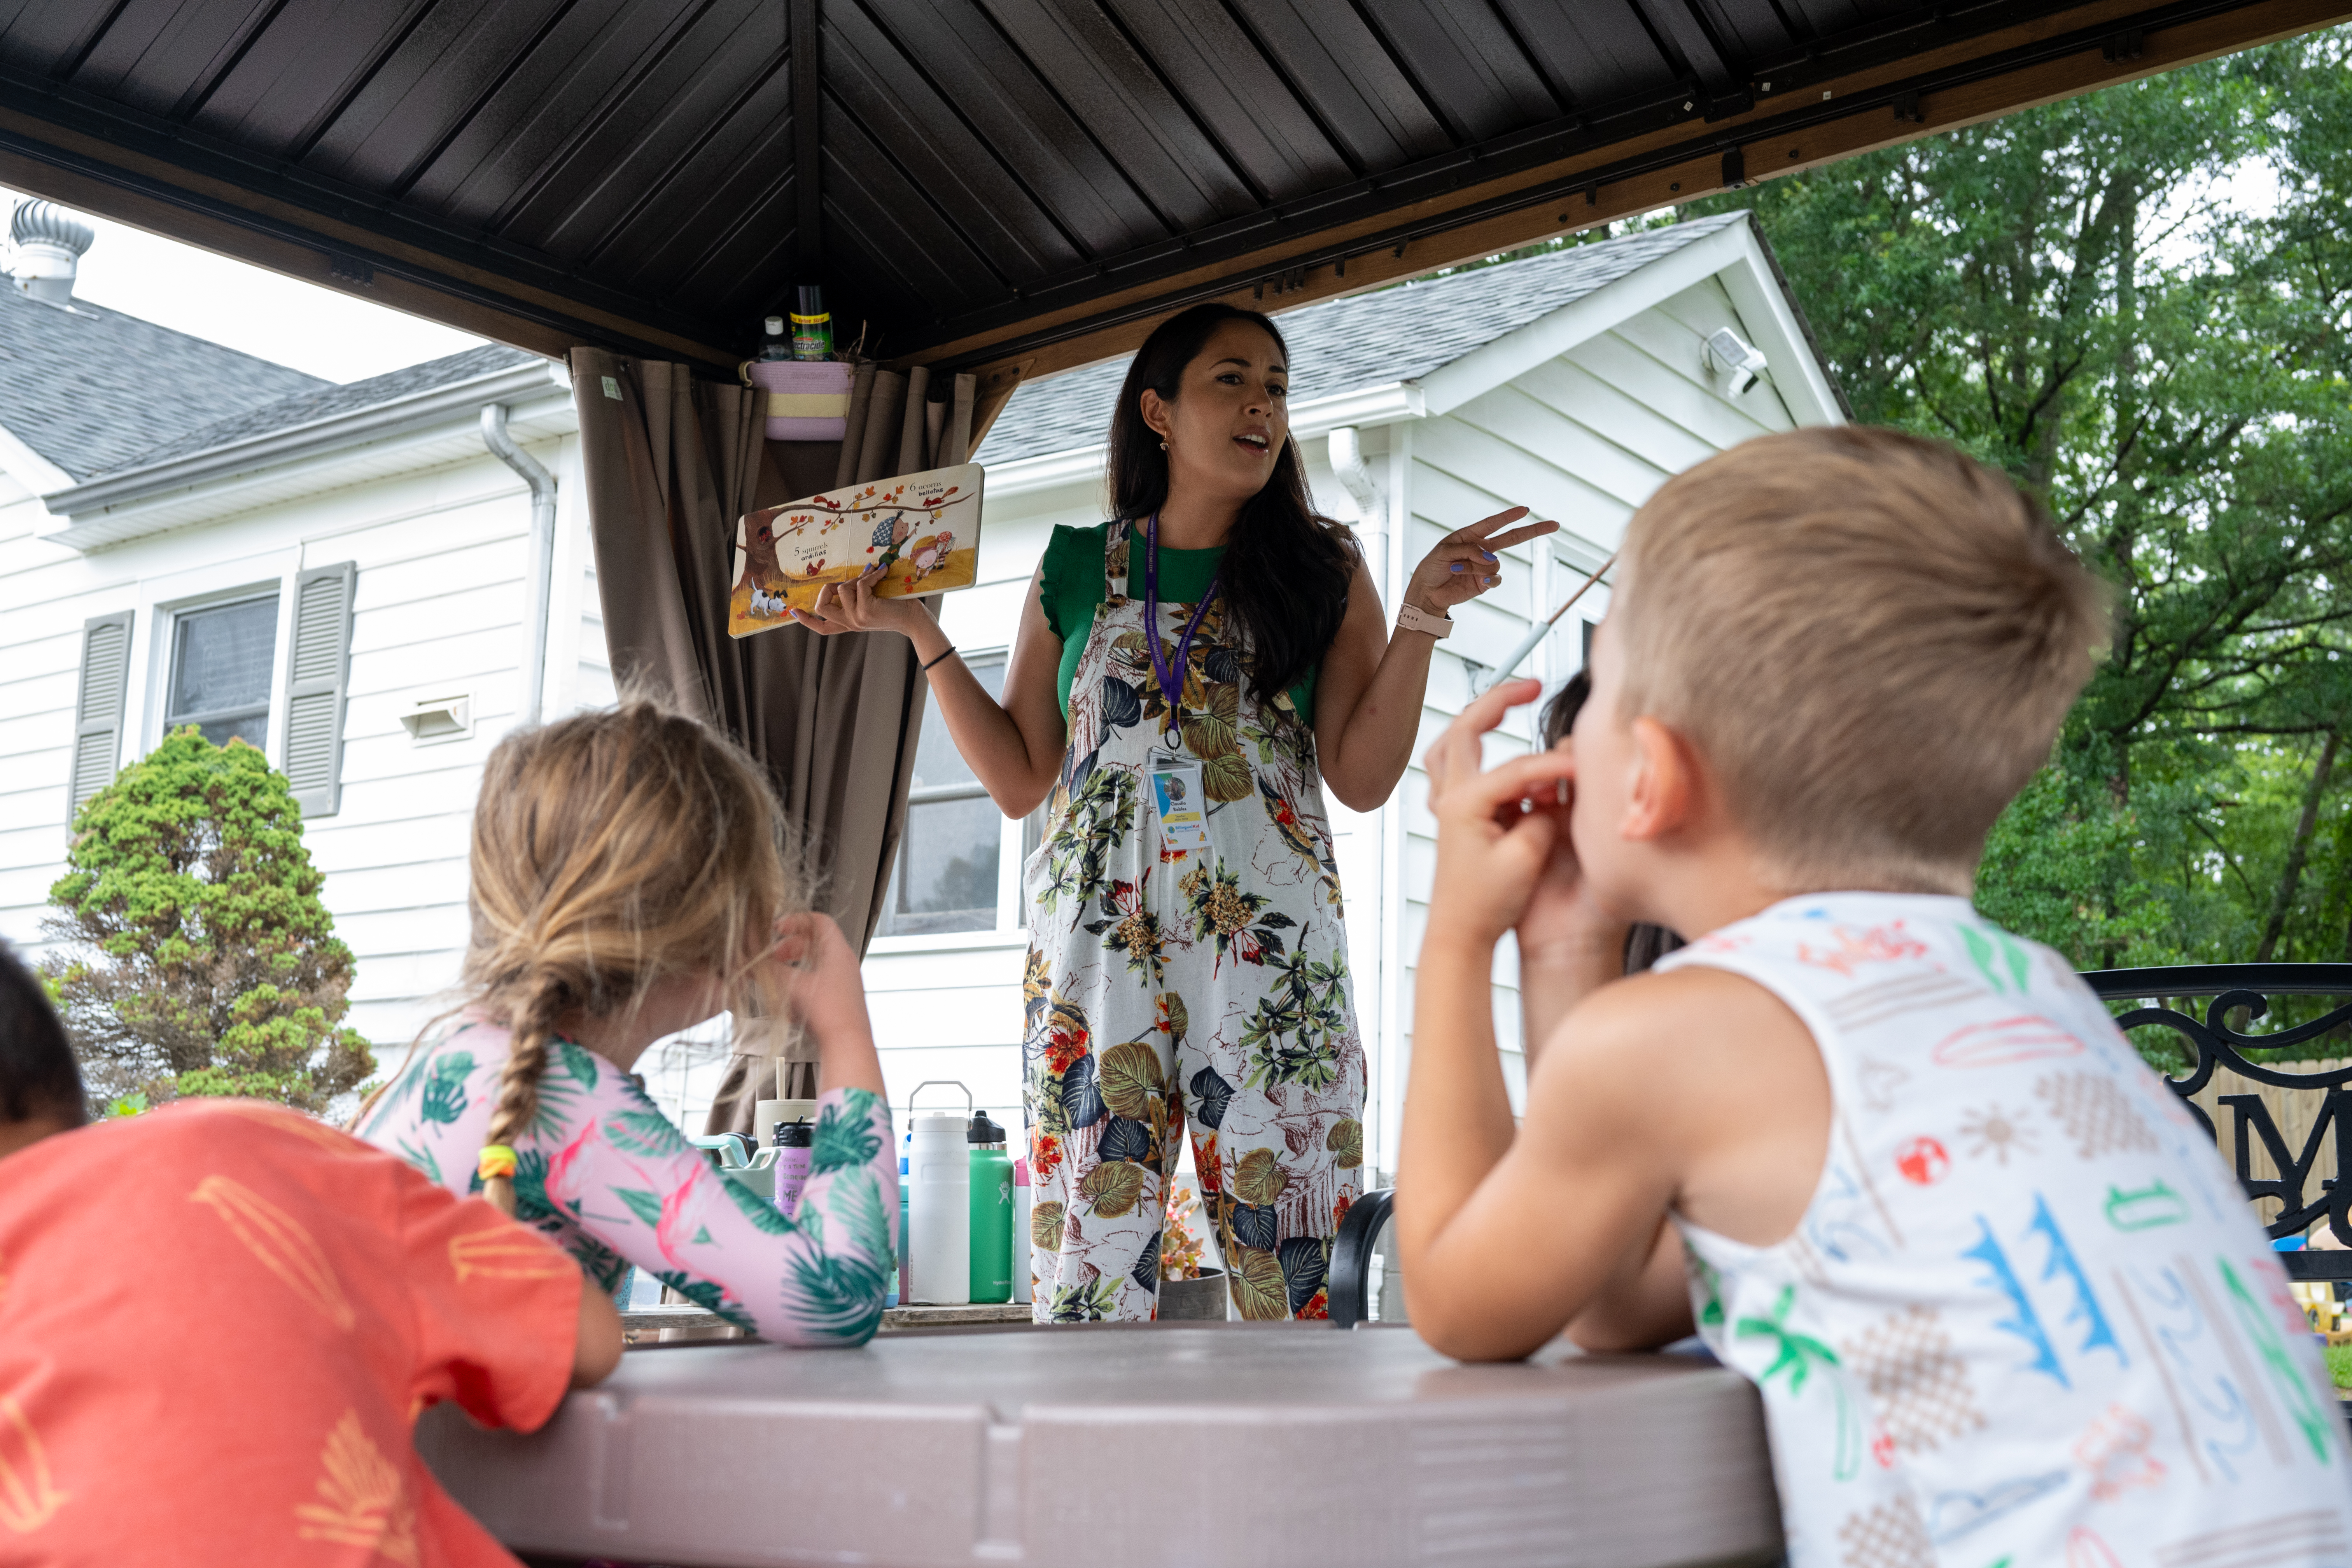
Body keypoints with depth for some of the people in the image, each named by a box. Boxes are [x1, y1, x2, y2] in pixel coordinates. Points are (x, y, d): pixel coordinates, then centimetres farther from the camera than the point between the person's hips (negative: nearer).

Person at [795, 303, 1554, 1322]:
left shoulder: (1322, 568, 12)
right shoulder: (1076, 568, 14)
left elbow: (1363, 778, 4)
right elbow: (1019, 780, 12)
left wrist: (1421, 619, -6)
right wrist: (920, 633, 7)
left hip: (1272, 941, 0)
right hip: (1097, 937, 1)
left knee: (1295, 1262, -5)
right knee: (1090, 1264, -3)